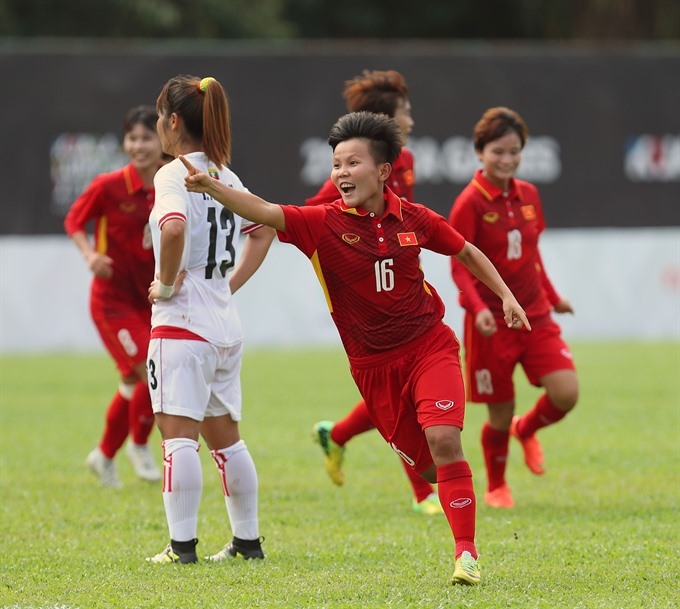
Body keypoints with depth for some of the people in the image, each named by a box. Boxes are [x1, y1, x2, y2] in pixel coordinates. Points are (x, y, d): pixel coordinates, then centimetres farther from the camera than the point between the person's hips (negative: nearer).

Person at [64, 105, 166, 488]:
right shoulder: (109, 186, -16)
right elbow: (74, 221, -4)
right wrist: (90, 255, -20)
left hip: (151, 298, 5)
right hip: (114, 298, -5)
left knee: (135, 384, 12)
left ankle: (105, 456, 33)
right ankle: (139, 445, 9)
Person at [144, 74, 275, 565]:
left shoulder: (173, 175, -12)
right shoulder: (225, 177, 13)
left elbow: (173, 228, -31)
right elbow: (264, 230, 24)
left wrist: (166, 284, -17)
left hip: (183, 322, -8)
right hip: (226, 323, 8)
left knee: (178, 433, -7)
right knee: (225, 436, 15)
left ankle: (183, 544, -10)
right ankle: (248, 539, 18)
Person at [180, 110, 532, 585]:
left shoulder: (413, 219, -5)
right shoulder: (323, 224, -11)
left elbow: (466, 252, 14)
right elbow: (264, 212, -26)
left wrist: (506, 296, 10)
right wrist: (211, 187, -41)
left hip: (429, 346, -1)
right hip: (373, 364, 1)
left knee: (444, 440, -19)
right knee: (424, 466, 6)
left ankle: (466, 553, -13)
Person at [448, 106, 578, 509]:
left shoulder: (529, 195, 5)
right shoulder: (470, 203, -12)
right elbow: (459, 266, -14)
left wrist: (552, 296, 21)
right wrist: (477, 308, -28)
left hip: (535, 315, 5)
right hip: (492, 322, -5)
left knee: (566, 393, -12)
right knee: (500, 414, 3)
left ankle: (526, 430, 22)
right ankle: (496, 488, 30)